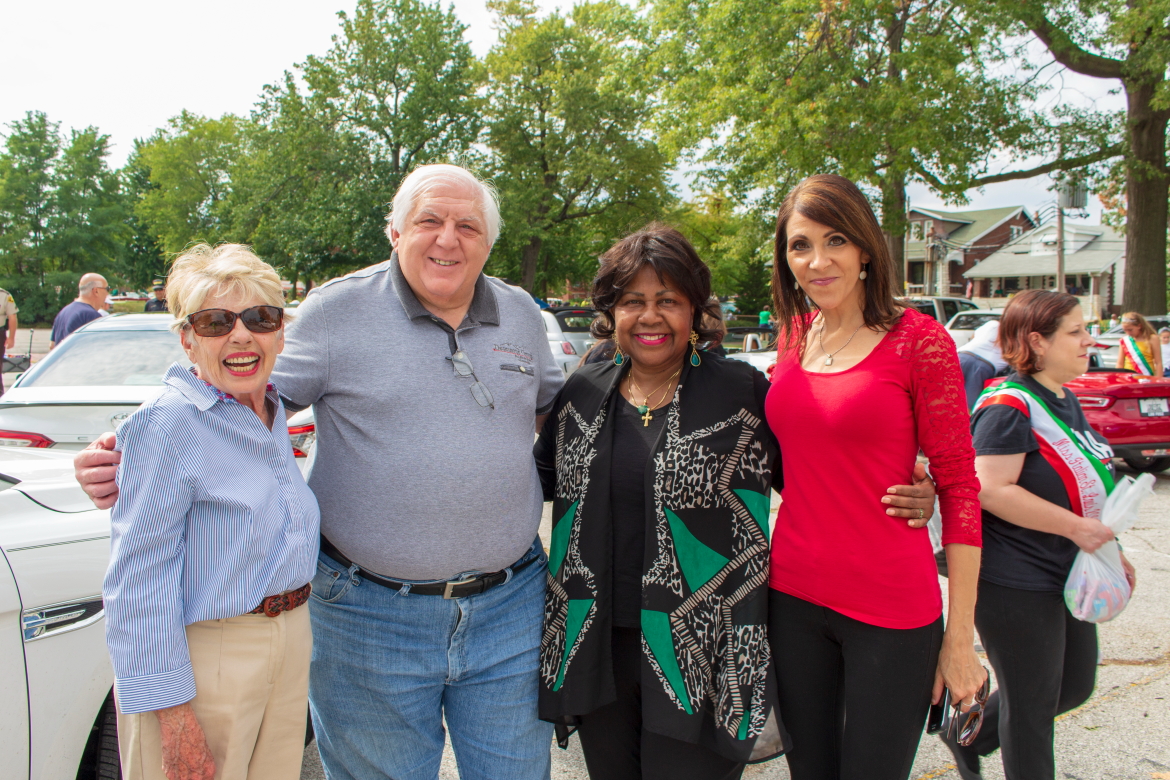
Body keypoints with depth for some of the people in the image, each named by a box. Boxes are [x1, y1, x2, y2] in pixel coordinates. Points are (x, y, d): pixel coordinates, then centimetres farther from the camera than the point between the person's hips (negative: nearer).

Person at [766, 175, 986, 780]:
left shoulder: (917, 340, -10)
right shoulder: (794, 332, 5)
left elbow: (959, 487, -9)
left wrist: (959, 639, -10)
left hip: (890, 611, -5)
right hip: (793, 599, 5)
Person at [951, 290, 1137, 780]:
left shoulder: (1065, 401, 11)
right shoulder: (1009, 406, -19)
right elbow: (991, 490, -28)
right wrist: (1076, 527, -24)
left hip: (1065, 576, 10)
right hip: (1016, 585, -10)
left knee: (1075, 685, 21)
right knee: (1031, 706, 4)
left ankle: (970, 735, 35)